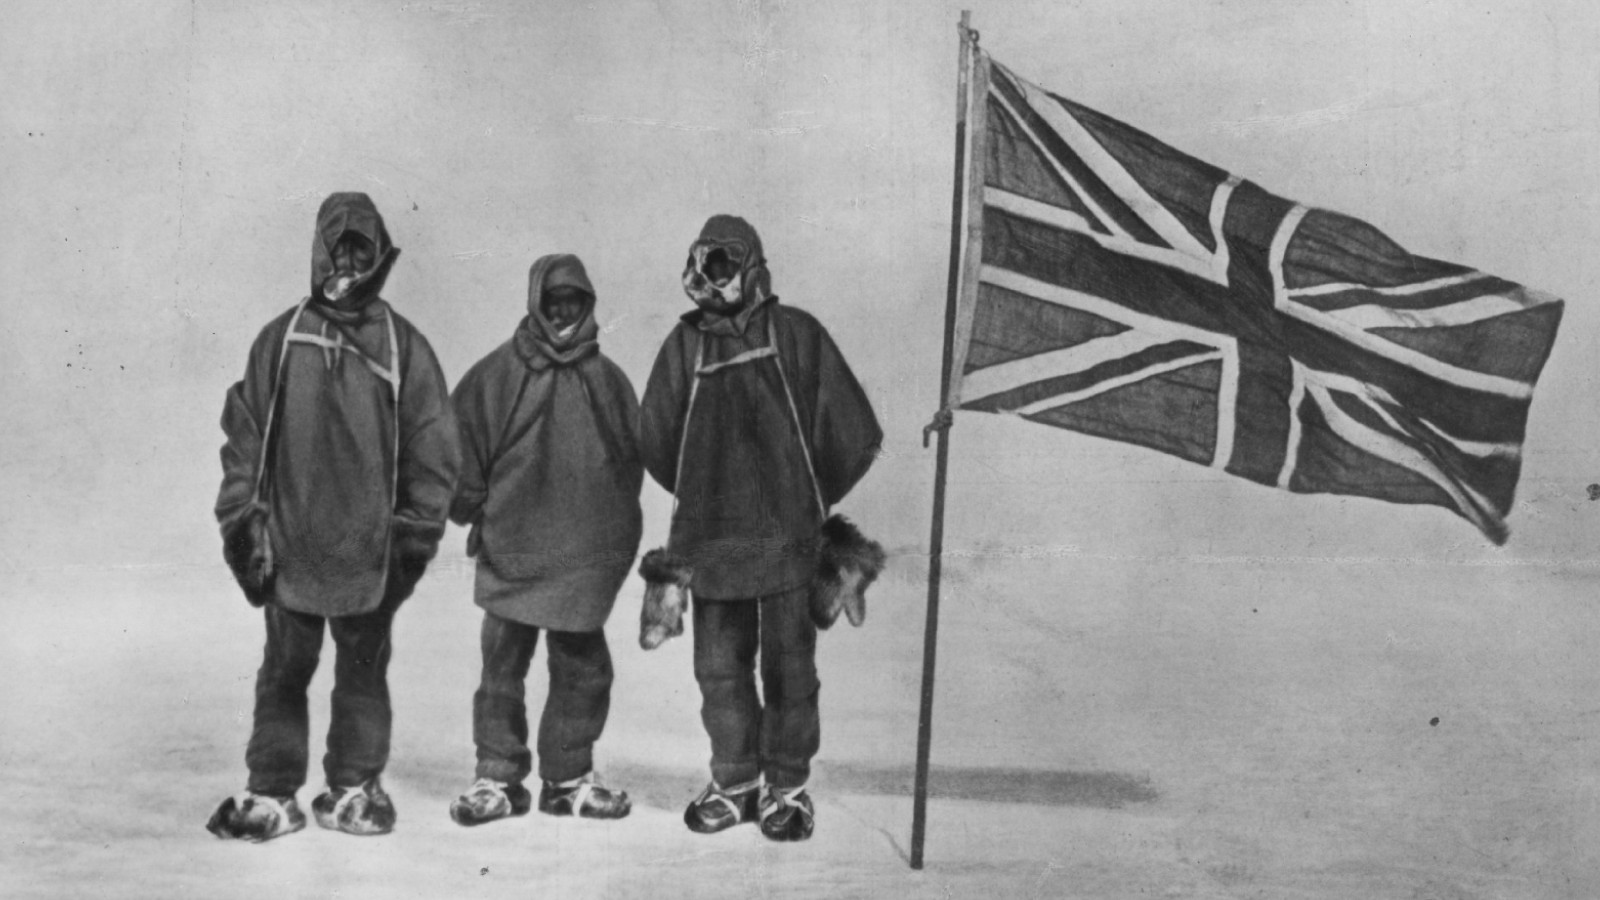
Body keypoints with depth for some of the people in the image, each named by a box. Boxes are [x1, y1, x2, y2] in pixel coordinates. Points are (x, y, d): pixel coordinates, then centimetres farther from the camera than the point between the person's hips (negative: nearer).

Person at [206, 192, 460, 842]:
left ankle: (353, 789, 22)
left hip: (369, 549, 0)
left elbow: (433, 447, 2)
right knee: (283, 672, 7)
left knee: (363, 673, 10)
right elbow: (244, 433, 6)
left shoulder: (404, 347, 1)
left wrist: (417, 531, 0)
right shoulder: (281, 338, 4)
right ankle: (270, 795, 17)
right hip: (288, 543, 1)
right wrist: (241, 517, 2)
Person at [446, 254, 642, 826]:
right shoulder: (497, 375, 0)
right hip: (510, 552, -2)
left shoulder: (607, 380, 9)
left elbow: (633, 456, 14)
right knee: (502, 669, 3)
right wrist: (475, 511, 1)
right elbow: (462, 446, 3)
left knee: (583, 670, 7)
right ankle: (497, 778, 14)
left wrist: (616, 532, 10)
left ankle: (569, 777, 19)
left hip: (587, 557, 2)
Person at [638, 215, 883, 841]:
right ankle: (735, 781, 25)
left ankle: (787, 787, 17)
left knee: (788, 666, 3)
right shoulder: (685, 343, 8)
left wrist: (808, 499, 8)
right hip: (711, 541, 3)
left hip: (786, 535, -3)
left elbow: (855, 436, 1)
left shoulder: (795, 334, 0)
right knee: (719, 666, 9)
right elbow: (656, 440, 16)